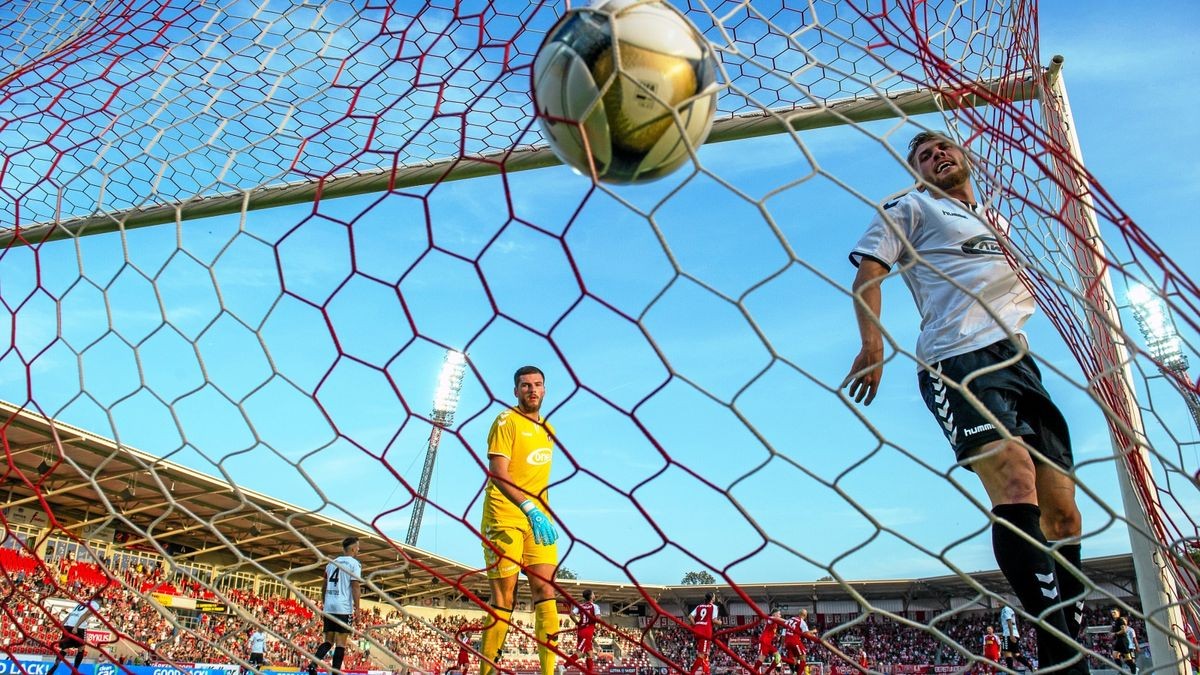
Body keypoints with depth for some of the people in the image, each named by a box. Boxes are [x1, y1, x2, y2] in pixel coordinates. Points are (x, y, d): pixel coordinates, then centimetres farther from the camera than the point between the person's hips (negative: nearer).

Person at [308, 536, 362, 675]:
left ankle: (313, 664, -7)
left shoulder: (331, 562, 17)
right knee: (341, 642, -1)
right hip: (344, 608, -6)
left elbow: (325, 586, 21)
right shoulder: (354, 563, -4)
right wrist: (357, 607, -10)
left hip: (328, 607, 6)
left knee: (329, 641, 13)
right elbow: (355, 586, -11)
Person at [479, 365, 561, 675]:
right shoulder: (506, 421, -6)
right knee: (503, 599, -4)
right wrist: (529, 508, -28)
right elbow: (497, 474, -16)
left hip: (539, 519, 6)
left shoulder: (548, 429, 17)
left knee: (545, 591, -3)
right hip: (505, 518, -6)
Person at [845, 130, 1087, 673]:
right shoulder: (911, 208, 15)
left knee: (1060, 509, -1)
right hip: (959, 359, -7)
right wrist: (872, 341, -14)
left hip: (1017, 360, 7)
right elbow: (868, 269, 2)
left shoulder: (994, 220, 33)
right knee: (1015, 485, -26)